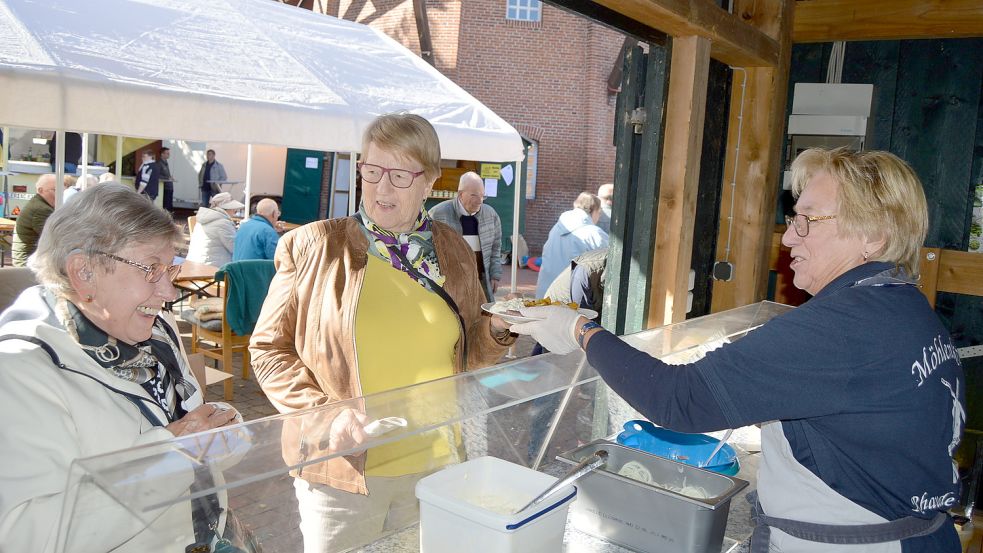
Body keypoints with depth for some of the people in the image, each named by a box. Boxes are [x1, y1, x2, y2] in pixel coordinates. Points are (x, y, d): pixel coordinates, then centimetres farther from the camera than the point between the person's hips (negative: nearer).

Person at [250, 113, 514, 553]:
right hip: (341, 470, -3)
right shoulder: (315, 247, -7)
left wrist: (497, 330, -8)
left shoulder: (454, 251, 3)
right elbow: (268, 348, -3)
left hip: (437, 466, 3)